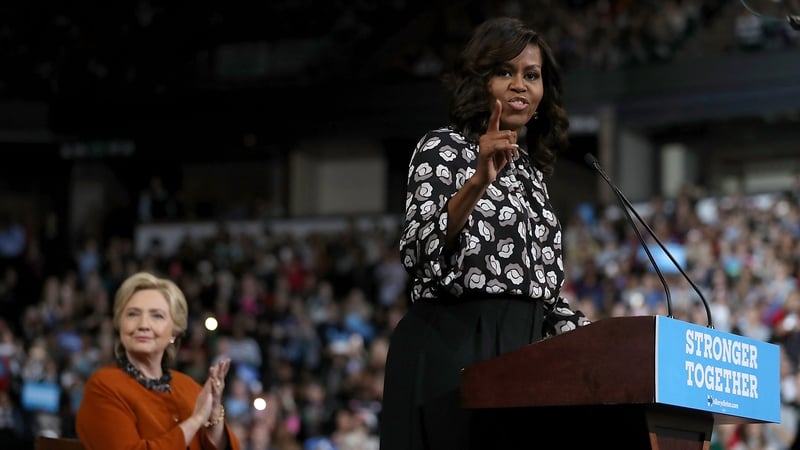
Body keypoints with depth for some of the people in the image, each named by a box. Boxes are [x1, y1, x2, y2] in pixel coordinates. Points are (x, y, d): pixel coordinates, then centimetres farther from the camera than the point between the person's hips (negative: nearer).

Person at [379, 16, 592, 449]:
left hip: (521, 353, 7)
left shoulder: (529, 170, 21)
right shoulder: (443, 147, 0)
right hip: (450, 350, -7)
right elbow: (420, 250, -17)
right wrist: (478, 181, -29)